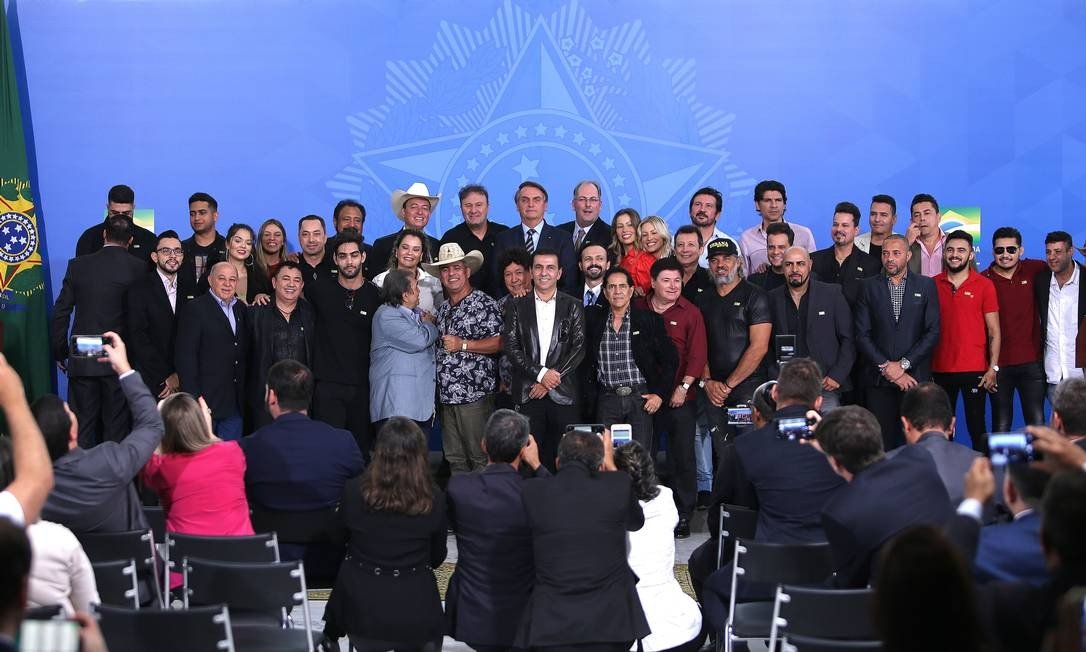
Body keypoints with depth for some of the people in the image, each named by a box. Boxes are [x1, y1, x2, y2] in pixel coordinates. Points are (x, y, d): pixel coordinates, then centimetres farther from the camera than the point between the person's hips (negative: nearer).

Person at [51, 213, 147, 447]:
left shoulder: (78, 265, 0)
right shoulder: (139, 269, -5)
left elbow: (61, 312, 2)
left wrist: (60, 353, 11)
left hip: (82, 360, 1)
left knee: (81, 427, 6)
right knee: (116, 427, 5)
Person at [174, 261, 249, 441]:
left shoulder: (241, 309, 14)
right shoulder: (195, 309, -5)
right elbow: (184, 356, -10)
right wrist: (193, 399, -16)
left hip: (234, 404, 6)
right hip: (205, 399, -6)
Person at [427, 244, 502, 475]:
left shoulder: (485, 305, -6)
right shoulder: (443, 309, 18)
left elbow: (499, 343, -13)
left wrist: (463, 345, -17)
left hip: (474, 395, -7)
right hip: (447, 395, 7)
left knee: (480, 458, -4)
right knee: (454, 458, 11)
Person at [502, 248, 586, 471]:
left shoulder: (573, 307, 9)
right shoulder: (516, 307, 10)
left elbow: (579, 348, 0)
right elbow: (510, 347, 1)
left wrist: (550, 381, -8)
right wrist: (540, 373, -11)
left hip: (564, 393, 0)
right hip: (527, 393, 0)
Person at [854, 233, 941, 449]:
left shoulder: (926, 285, 8)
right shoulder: (869, 287, 9)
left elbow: (933, 332, 1)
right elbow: (862, 335, 3)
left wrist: (904, 364, -7)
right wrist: (886, 367, -7)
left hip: (914, 377, 0)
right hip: (878, 380, 1)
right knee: (880, 442, -2)